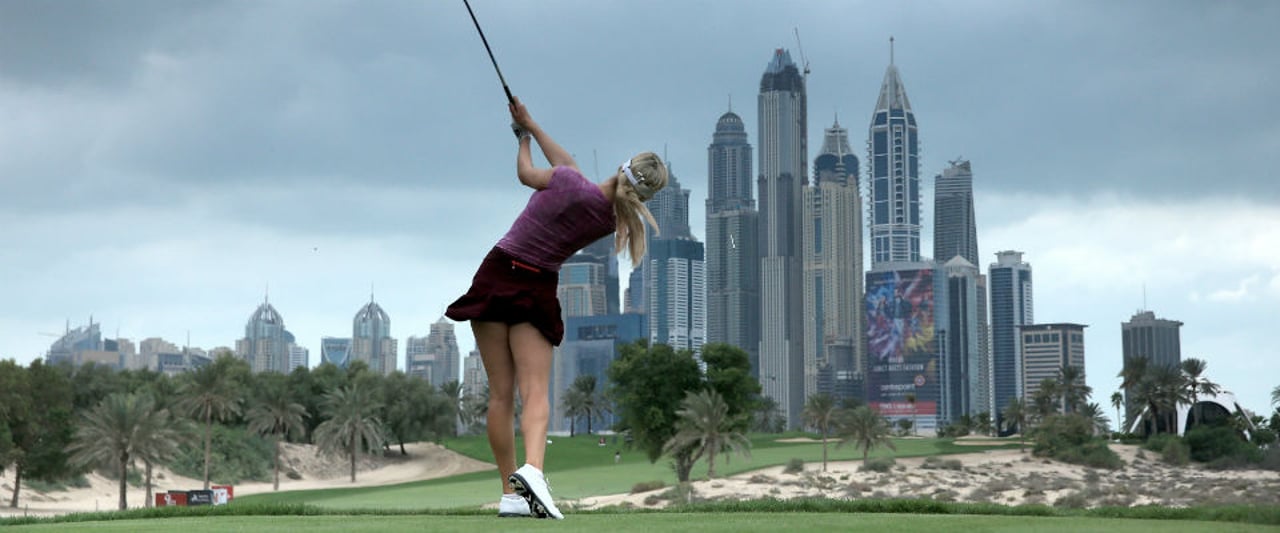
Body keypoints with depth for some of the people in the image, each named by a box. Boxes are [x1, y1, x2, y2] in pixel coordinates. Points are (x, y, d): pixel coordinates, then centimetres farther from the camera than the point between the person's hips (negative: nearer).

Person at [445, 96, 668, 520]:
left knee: (501, 393, 3)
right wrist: (532, 126, 20)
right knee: (535, 390, -5)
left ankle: (510, 493, 4)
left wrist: (524, 138, 29)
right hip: (538, 290, 1)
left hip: (495, 275, -1)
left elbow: (527, 173, 8)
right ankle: (531, 468, -32)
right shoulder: (613, 218, -1)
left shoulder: (568, 183, -14)